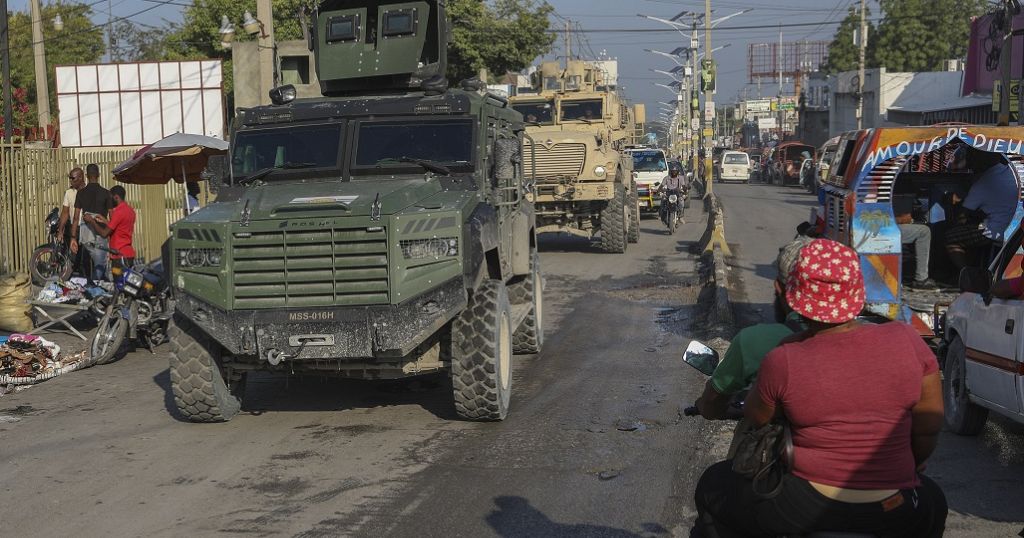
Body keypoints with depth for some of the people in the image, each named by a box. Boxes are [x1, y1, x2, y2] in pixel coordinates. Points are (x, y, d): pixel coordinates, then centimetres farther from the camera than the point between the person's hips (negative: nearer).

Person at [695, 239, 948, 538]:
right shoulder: (907, 341, -9)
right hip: (893, 512, 3)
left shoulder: (784, 363, -15)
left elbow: (755, 420, 4)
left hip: (806, 507, -2)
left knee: (713, 485, 23)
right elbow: (929, 430, -1)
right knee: (934, 504, 39)